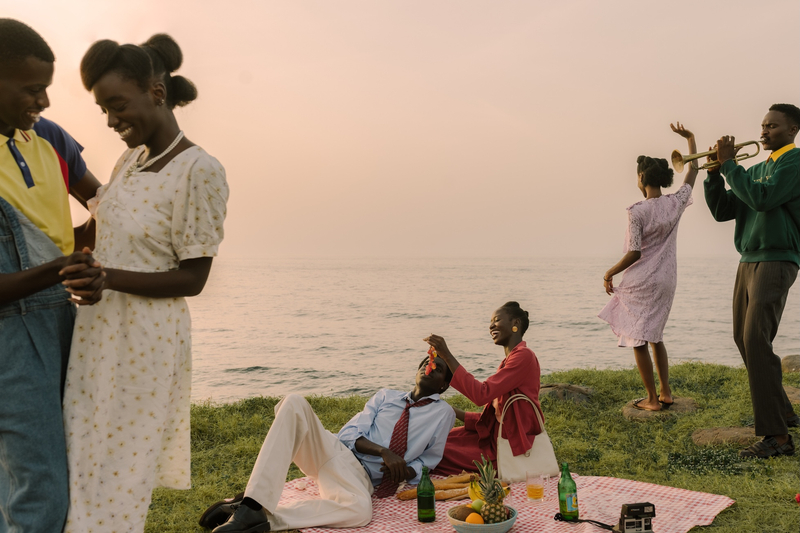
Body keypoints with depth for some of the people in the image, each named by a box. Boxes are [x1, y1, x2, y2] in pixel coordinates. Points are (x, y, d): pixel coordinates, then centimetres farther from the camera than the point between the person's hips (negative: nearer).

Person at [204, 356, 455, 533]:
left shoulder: (443, 413, 14)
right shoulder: (386, 395, 19)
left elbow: (427, 462, 18)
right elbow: (350, 434, 8)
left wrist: (406, 472, -5)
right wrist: (383, 451, -11)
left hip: (361, 476, -2)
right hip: (334, 449, 3)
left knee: (360, 511, -42)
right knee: (294, 403, -27)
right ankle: (251, 507, -37)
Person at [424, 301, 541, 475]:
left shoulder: (523, 356, -17)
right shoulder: (509, 360, 14)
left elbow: (482, 394, -27)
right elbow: (495, 416, 11)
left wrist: (447, 356, -24)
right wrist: (455, 413, 3)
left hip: (510, 447, -9)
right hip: (497, 436, 9)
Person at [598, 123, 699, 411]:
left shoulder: (637, 211, -17)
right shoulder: (675, 203, 0)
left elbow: (634, 253, -17)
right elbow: (693, 172, 17)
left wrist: (610, 273, -3)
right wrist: (690, 139, 26)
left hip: (642, 282, -7)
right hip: (666, 281, 7)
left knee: (638, 340, 3)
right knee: (655, 336, 20)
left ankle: (652, 399, 7)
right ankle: (665, 393, 23)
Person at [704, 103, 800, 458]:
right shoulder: (757, 169, 18)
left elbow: (762, 198, -22)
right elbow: (722, 211, 14)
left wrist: (729, 164, -14)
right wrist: (715, 173, 2)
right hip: (748, 261, 9)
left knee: (757, 341, -17)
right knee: (744, 340, 13)